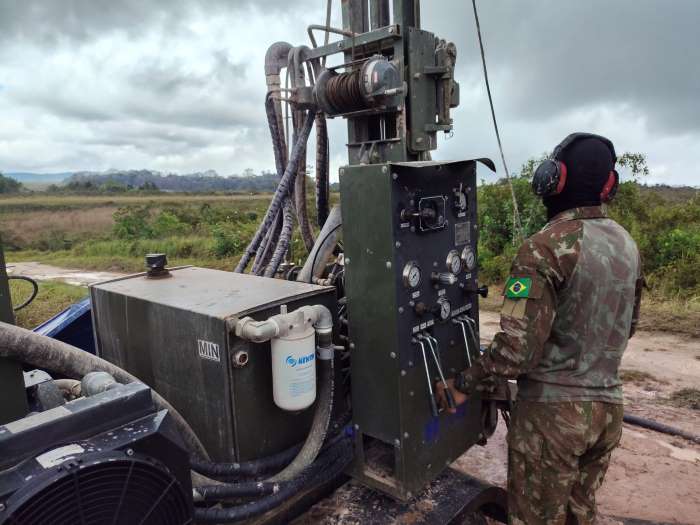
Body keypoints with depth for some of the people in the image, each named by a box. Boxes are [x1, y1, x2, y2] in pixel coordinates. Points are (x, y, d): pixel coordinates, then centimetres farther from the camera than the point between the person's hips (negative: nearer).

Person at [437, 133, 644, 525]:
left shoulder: (548, 246, -20)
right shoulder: (628, 244, 5)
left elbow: (518, 347, -24)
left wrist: (464, 385, -11)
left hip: (553, 409, -7)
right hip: (608, 407, 7)